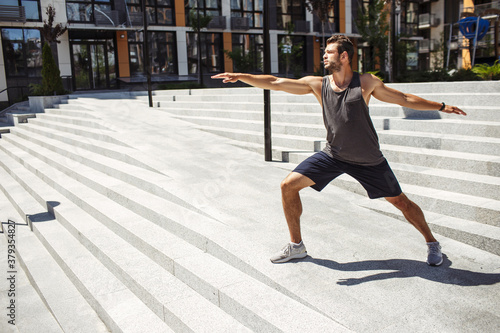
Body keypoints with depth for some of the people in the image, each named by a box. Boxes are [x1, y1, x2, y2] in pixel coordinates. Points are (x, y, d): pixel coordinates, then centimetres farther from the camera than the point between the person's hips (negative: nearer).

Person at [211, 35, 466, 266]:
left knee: (400, 201, 5)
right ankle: (296, 246, 10)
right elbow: (275, 83, -9)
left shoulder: (366, 83, -10)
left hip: (368, 160, -2)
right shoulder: (317, 84, -5)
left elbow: (404, 99, 0)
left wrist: (441, 107, 0)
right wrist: (239, 76, -16)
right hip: (333, 155, 3)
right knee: (288, 186, -6)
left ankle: (431, 243, 33)